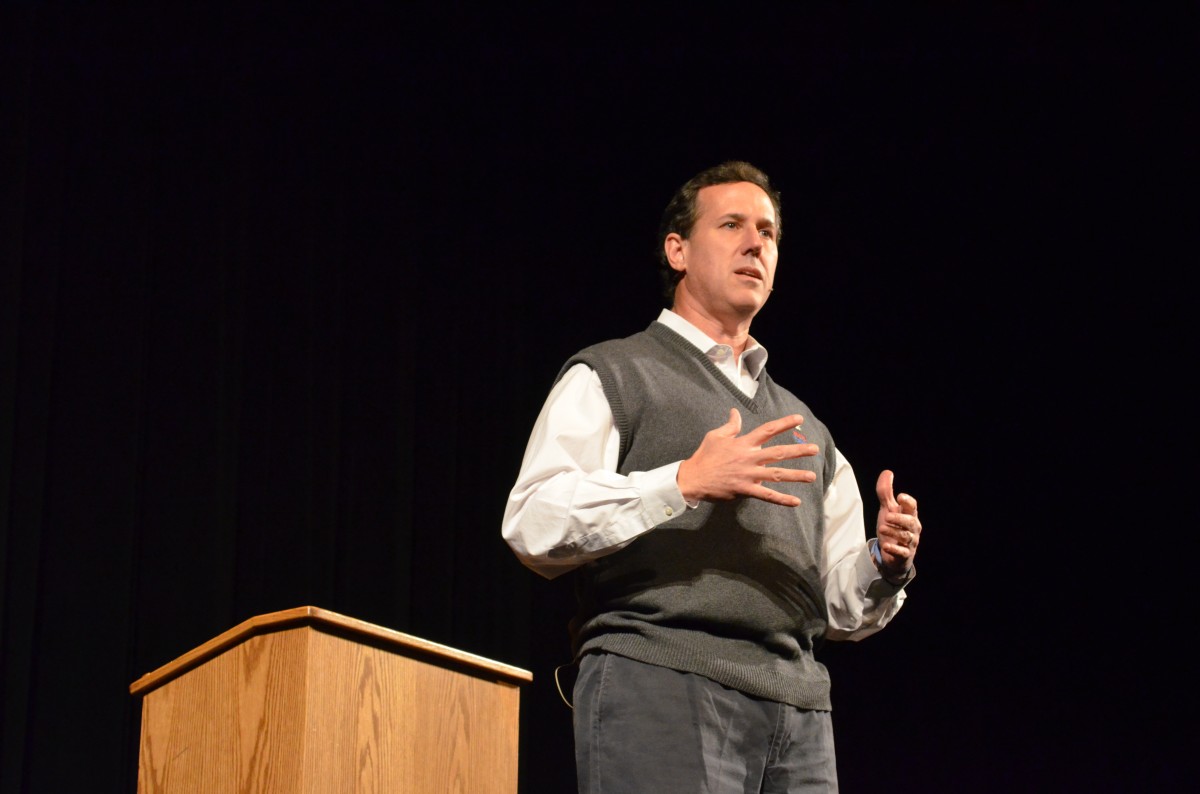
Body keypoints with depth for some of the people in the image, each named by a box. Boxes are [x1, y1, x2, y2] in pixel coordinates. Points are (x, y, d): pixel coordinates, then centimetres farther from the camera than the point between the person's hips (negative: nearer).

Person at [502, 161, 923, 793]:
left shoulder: (805, 431, 28)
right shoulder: (607, 378, 10)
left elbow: (842, 607, 26)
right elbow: (532, 526, -6)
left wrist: (885, 563, 3)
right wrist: (686, 482, -14)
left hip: (796, 705, 5)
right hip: (656, 685, -5)